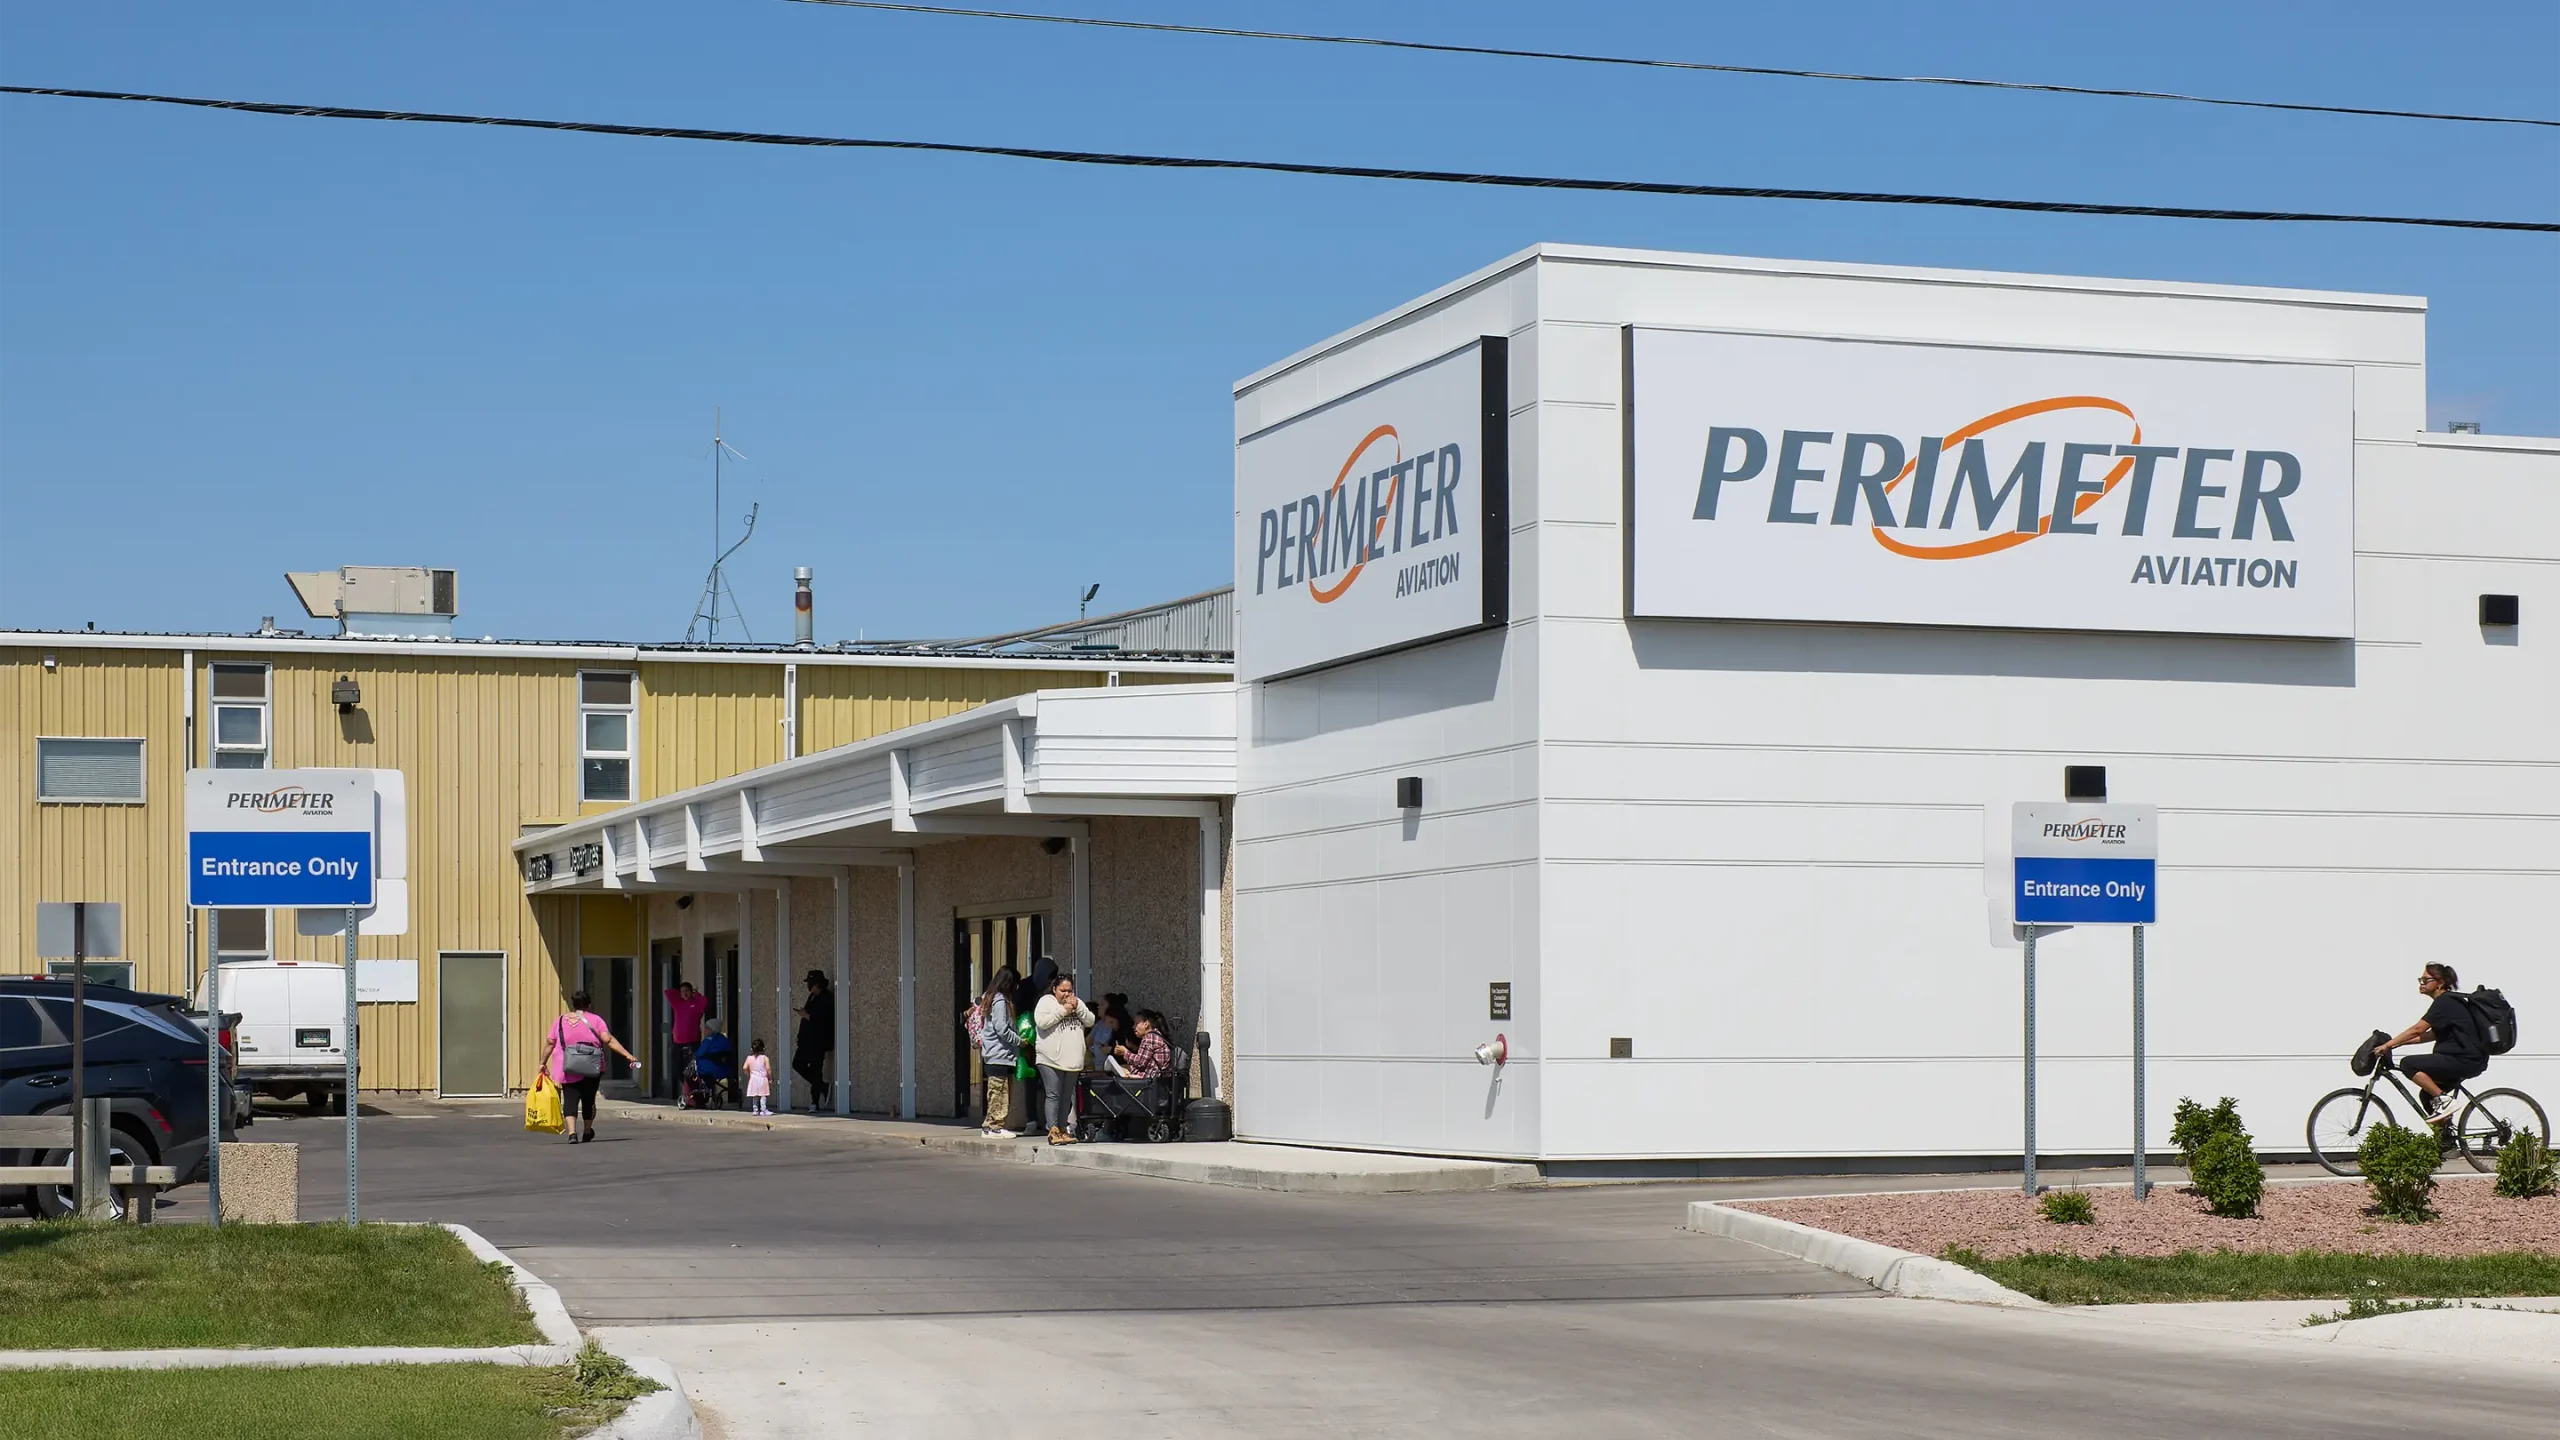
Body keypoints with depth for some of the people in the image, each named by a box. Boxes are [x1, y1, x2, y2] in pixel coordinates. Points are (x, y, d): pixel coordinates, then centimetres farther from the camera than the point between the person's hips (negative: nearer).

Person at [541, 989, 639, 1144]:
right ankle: (587, 1132, 32)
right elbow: (608, 1040, -10)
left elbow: (550, 1044, 6)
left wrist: (543, 1063, 18)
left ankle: (572, 1132, -22)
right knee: (588, 1099, 15)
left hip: (568, 1069, 0)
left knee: (570, 1099, -2)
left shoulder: (560, 1021, 6)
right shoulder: (595, 1020, 1)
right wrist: (628, 1055, -12)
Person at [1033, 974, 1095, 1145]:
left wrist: (1078, 1008, -5)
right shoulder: (1046, 1001, -1)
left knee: (1067, 1096, 9)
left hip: (1072, 1060, 6)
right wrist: (1062, 1011, -15)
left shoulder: (1077, 1003, 17)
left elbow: (1090, 1021, 10)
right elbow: (1041, 1021, -16)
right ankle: (1053, 1131, -8)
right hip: (1051, 1059, -6)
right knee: (1053, 1095, -8)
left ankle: (1064, 1129, 14)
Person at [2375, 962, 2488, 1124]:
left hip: (2463, 1060, -10)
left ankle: (2443, 1101, -13)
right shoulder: (2448, 1002, 19)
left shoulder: (2445, 1002, -11)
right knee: (2428, 1094, 17)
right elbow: (2434, 1035, 22)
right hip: (2467, 1060, 10)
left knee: (2408, 1064, -16)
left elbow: (2417, 1030, -17)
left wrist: (2387, 1045, -15)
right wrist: (2398, 1043, 16)